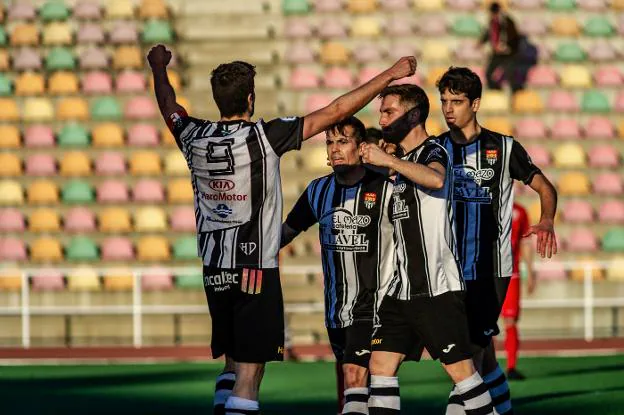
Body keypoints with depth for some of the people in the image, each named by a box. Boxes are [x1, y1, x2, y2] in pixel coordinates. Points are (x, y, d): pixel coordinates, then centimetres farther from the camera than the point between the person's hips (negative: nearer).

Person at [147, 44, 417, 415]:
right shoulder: (264, 137, -13)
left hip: (214, 270, 6)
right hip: (256, 268, -6)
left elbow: (168, 105, 24)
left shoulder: (194, 137, 1)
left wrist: (159, 68, 45)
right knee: (249, 373, -6)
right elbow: (335, 112, -11)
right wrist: (389, 76, -3)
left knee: (233, 363, 19)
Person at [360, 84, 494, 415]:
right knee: (380, 364, 1)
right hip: (401, 288, 9)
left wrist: (388, 161, -32)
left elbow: (436, 179, -33)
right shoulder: (402, 160, 18)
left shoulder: (432, 152, -8)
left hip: (438, 288, -9)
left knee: (460, 369, -8)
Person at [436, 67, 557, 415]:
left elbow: (545, 188, 4)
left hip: (491, 265, -3)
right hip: (451, 265, 3)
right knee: (483, 347, 8)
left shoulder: (504, 148, 0)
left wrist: (547, 221, -16)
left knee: (474, 344, -13)